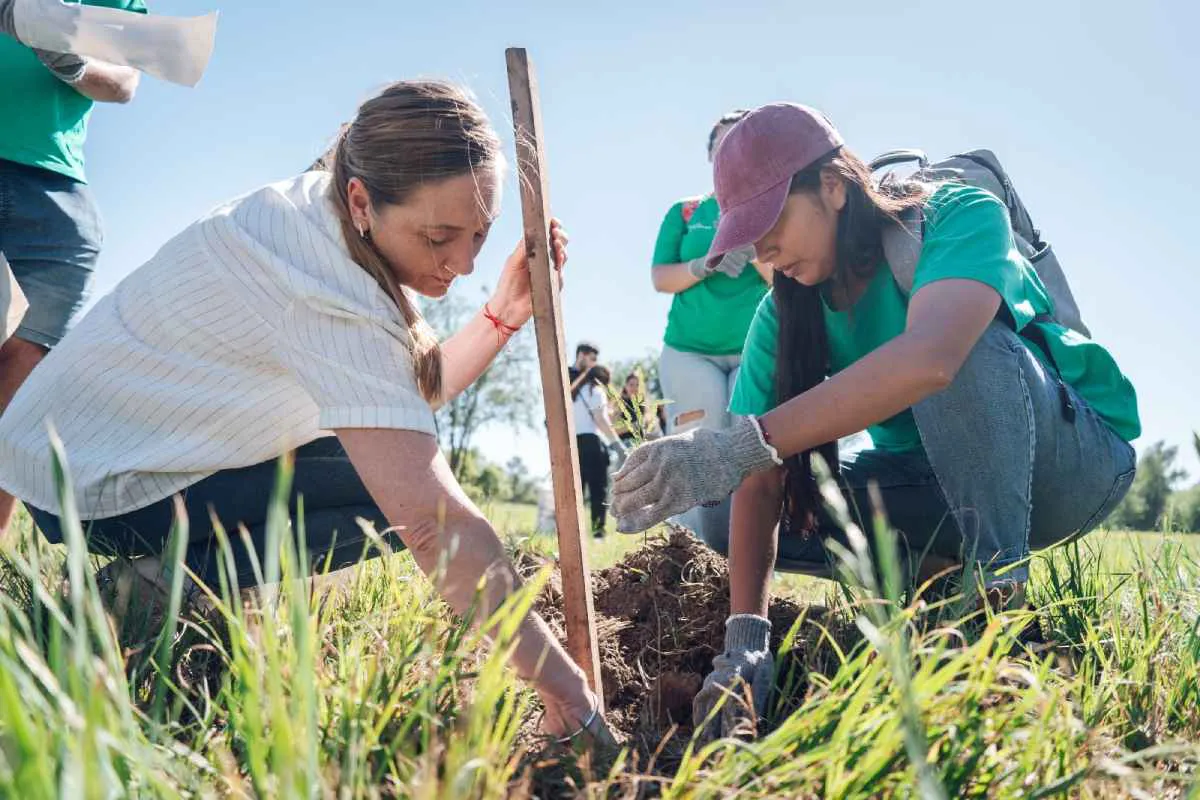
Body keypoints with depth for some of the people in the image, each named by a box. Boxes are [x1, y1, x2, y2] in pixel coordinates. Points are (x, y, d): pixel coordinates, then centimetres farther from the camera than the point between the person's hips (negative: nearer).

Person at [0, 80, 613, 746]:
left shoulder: (326, 216, -4)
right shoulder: (330, 291, -32)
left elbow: (415, 393, 1)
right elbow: (434, 519, -36)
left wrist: (504, 312, -12)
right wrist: (557, 680, -32)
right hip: (98, 489, -9)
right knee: (402, 496, -18)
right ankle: (169, 579, -8)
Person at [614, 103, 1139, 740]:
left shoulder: (961, 216, -23)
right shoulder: (783, 317, -8)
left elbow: (930, 358, -45)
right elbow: (759, 481, -16)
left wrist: (745, 443, -50)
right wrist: (745, 638, -29)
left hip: (1075, 459, -5)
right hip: (935, 488, 5)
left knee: (966, 343, -35)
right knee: (755, 501, -11)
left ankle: (999, 590, -23)